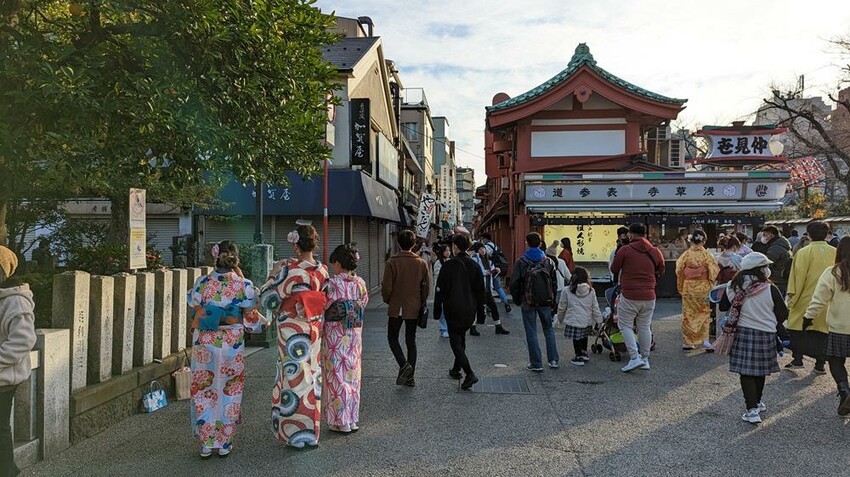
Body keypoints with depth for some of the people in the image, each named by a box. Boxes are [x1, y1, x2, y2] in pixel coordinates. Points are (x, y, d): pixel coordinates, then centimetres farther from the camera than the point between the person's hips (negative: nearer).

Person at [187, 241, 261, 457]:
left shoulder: (202, 283, -8)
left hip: (204, 344, 1)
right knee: (229, 392, 12)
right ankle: (224, 443, 19)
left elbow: (193, 306, 2)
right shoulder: (243, 285, -10)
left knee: (204, 391, 13)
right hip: (232, 345, 0)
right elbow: (251, 313, 1)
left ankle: (206, 443, 19)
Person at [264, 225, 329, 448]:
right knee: (312, 376, 14)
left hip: (292, 333, -5)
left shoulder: (289, 270, -17)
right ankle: (311, 431, 26)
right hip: (314, 330, 5)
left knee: (295, 378, 4)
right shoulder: (322, 270, -1)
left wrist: (274, 274, 1)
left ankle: (296, 434, 13)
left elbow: (268, 299, -11)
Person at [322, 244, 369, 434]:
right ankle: (352, 418, 21)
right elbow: (364, 305, 7)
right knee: (352, 374, 14)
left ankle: (341, 421, 10)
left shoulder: (332, 284, -16)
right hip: (354, 335, 5)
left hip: (335, 336, -5)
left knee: (337, 375, 5)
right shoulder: (360, 283, -1)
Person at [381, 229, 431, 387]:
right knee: (411, 341, 12)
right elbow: (427, 287, 2)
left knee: (392, 338, 13)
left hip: (396, 308, -3)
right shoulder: (422, 263, -2)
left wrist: (388, 301, 7)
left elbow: (386, 287, -12)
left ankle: (404, 364, -9)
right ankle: (410, 377, 15)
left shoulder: (392, 262, -13)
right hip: (414, 308, 3)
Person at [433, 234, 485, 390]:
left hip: (453, 310, -6)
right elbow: (480, 291, 8)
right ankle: (456, 369, 32)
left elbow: (440, 290, -11)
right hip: (469, 310, 6)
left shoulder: (449, 266, -13)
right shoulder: (475, 266, 4)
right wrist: (479, 310, 15)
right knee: (461, 338, 21)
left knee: (455, 341, -2)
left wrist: (437, 311, -3)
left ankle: (469, 374, -14)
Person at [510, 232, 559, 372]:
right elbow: (554, 282, 4)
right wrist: (553, 300, 12)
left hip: (528, 302, -3)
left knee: (531, 332, 4)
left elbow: (514, 283, -10)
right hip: (546, 302, 3)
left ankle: (536, 364, 6)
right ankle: (553, 360, 16)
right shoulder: (548, 262, 1)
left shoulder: (521, 262, -9)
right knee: (549, 329, 18)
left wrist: (517, 299, 4)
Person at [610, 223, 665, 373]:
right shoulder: (655, 252, 4)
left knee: (625, 325, 7)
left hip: (629, 296, -5)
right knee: (645, 327, 16)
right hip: (649, 297, 5)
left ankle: (634, 358, -4)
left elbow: (613, 269, 0)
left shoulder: (625, 250, -9)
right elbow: (661, 272, 17)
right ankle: (645, 359, 23)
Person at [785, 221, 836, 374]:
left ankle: (797, 360, 6)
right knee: (823, 332, 9)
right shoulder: (835, 253, 1)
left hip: (806, 299, -3)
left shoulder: (803, 253, -10)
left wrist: (792, 296, -3)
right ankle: (820, 364, 11)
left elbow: (798, 277, -9)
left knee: (798, 330, 7)